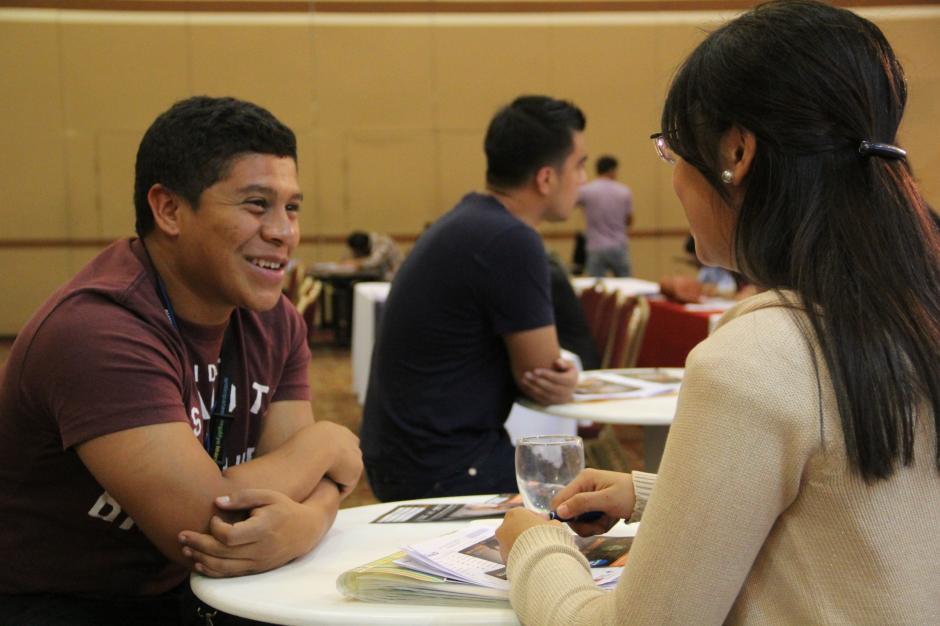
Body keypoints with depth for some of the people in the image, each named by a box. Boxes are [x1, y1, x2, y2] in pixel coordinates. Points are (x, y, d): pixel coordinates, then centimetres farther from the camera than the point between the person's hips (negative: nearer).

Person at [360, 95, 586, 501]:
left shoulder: (472, 221, 8)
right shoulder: (512, 243, -22)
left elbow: (525, 361, 13)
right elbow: (541, 370, -14)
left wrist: (558, 376, -7)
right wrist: (560, 381, 8)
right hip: (443, 474, -9)